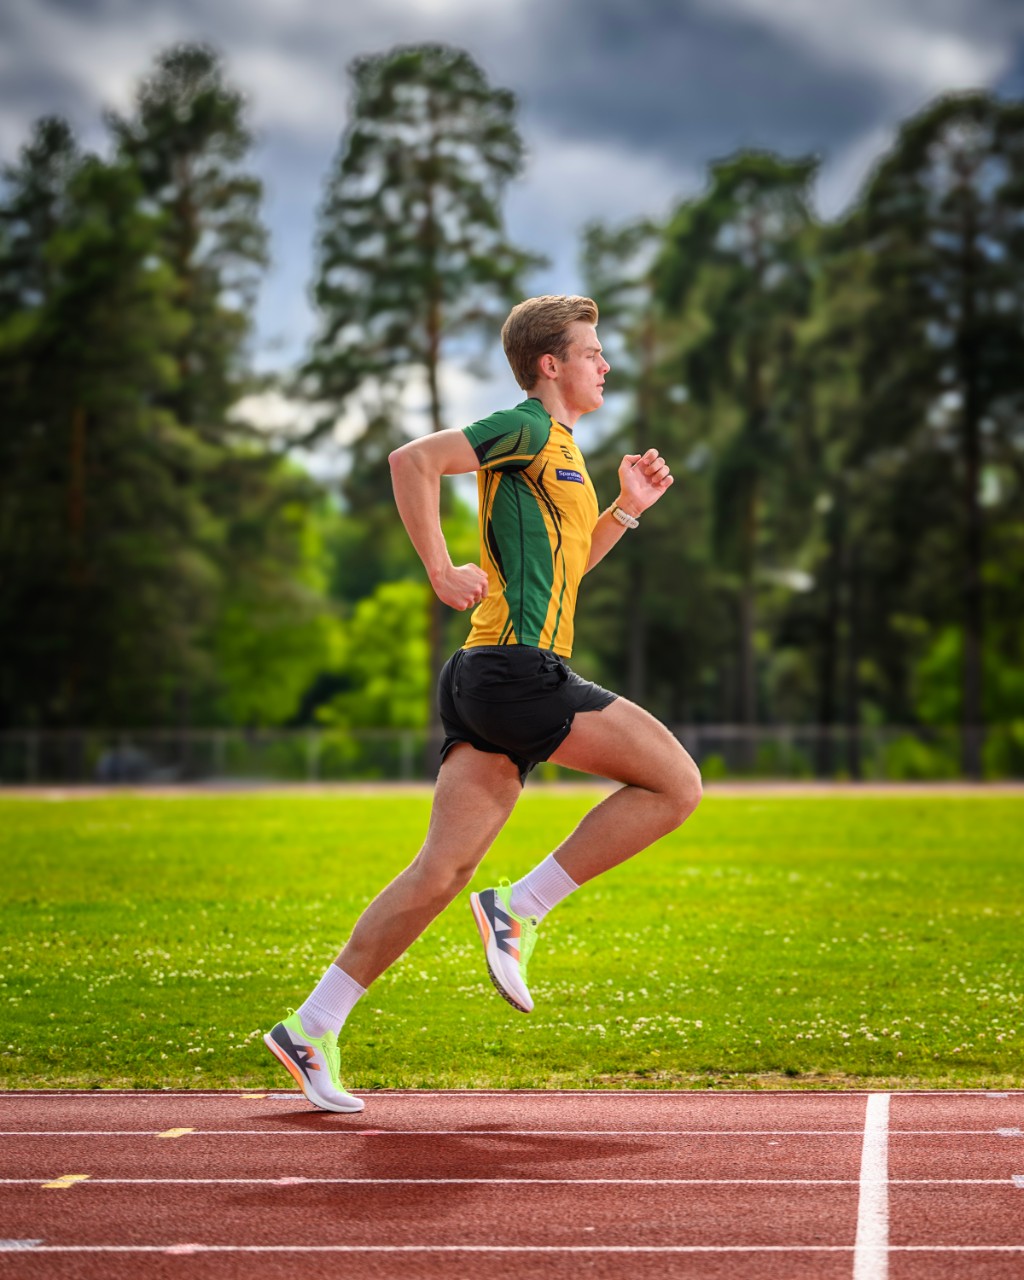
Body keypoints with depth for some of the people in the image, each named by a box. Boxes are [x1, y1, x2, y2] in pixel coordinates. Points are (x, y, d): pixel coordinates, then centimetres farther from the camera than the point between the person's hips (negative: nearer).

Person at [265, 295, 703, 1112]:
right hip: (516, 668, -9)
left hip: (499, 679, 9)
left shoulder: (560, 451, 26)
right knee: (676, 783, -7)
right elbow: (412, 460, -14)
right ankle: (519, 908, -6)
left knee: (443, 871, 4)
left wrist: (628, 509, 23)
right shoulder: (528, 430, -4)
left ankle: (312, 1028, 3)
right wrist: (441, 570, -15)